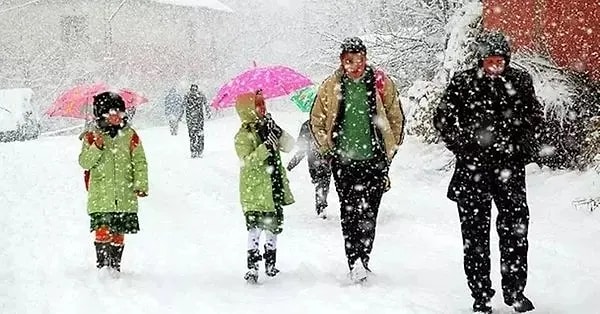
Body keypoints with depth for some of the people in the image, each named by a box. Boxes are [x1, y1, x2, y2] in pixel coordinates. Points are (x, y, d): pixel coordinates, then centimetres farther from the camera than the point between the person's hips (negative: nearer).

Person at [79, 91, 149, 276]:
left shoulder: (130, 136, 6)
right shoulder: (92, 136, 2)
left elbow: (140, 162, 7)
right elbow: (84, 162, -3)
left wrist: (141, 184, -4)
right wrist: (96, 148, -20)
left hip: (125, 196, 2)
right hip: (100, 196, -2)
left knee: (118, 233, 7)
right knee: (103, 231, -11)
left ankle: (115, 266, 19)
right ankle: (102, 266, -2)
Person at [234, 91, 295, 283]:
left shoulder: (267, 128, 11)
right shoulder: (243, 136, -9)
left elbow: (289, 146, 4)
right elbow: (247, 161, -21)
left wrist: (278, 132, -12)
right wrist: (266, 147, -29)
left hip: (274, 189, 7)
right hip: (254, 191, -7)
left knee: (274, 226, 13)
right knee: (256, 228, -10)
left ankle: (270, 263, 27)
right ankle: (252, 267, -6)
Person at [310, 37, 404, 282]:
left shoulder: (381, 83, 2)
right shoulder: (330, 87, 3)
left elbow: (396, 118, 12)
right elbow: (316, 120, 14)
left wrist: (390, 150, 9)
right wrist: (328, 149, 7)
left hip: (374, 160, -1)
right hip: (344, 161, 1)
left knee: (368, 213, -5)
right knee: (349, 214, -3)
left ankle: (362, 261, -1)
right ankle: (355, 264, -3)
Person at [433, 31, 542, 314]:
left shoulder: (520, 81, 3)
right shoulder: (462, 83, -2)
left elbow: (534, 116, 15)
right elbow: (443, 119, 4)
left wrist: (524, 147, 5)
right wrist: (463, 148, -5)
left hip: (510, 166, 1)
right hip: (473, 166, -1)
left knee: (516, 226, -1)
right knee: (475, 232, 3)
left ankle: (514, 290, 13)